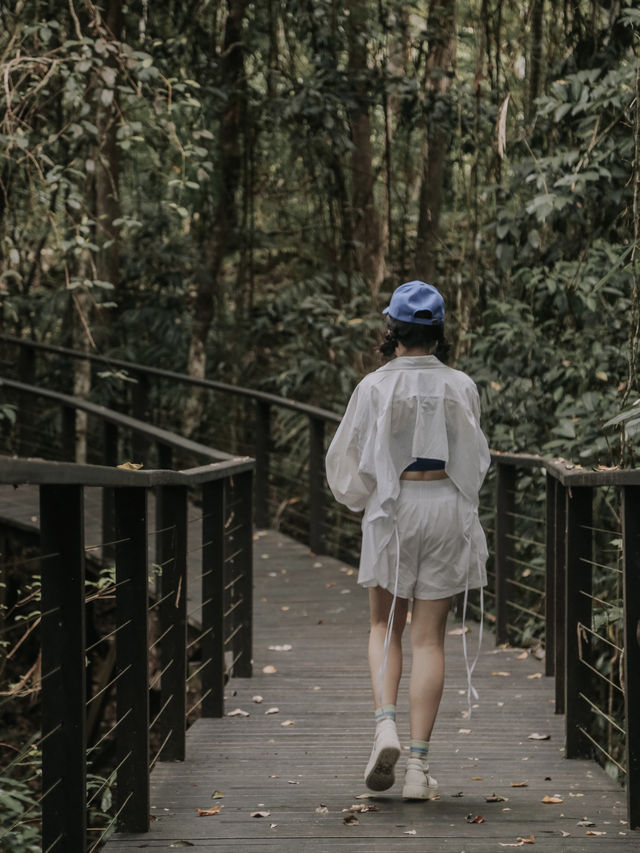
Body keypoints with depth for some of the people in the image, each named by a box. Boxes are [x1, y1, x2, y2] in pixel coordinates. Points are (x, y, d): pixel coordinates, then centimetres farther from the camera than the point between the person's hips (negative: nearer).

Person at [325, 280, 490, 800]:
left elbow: (348, 462, 1)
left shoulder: (376, 387, -5)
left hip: (393, 510, -1)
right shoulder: (462, 387, 1)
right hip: (448, 509, 1)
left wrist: (361, 496, 21)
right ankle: (419, 762, -1)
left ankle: (386, 725, -7)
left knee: (386, 627, 16)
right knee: (430, 638, 4)